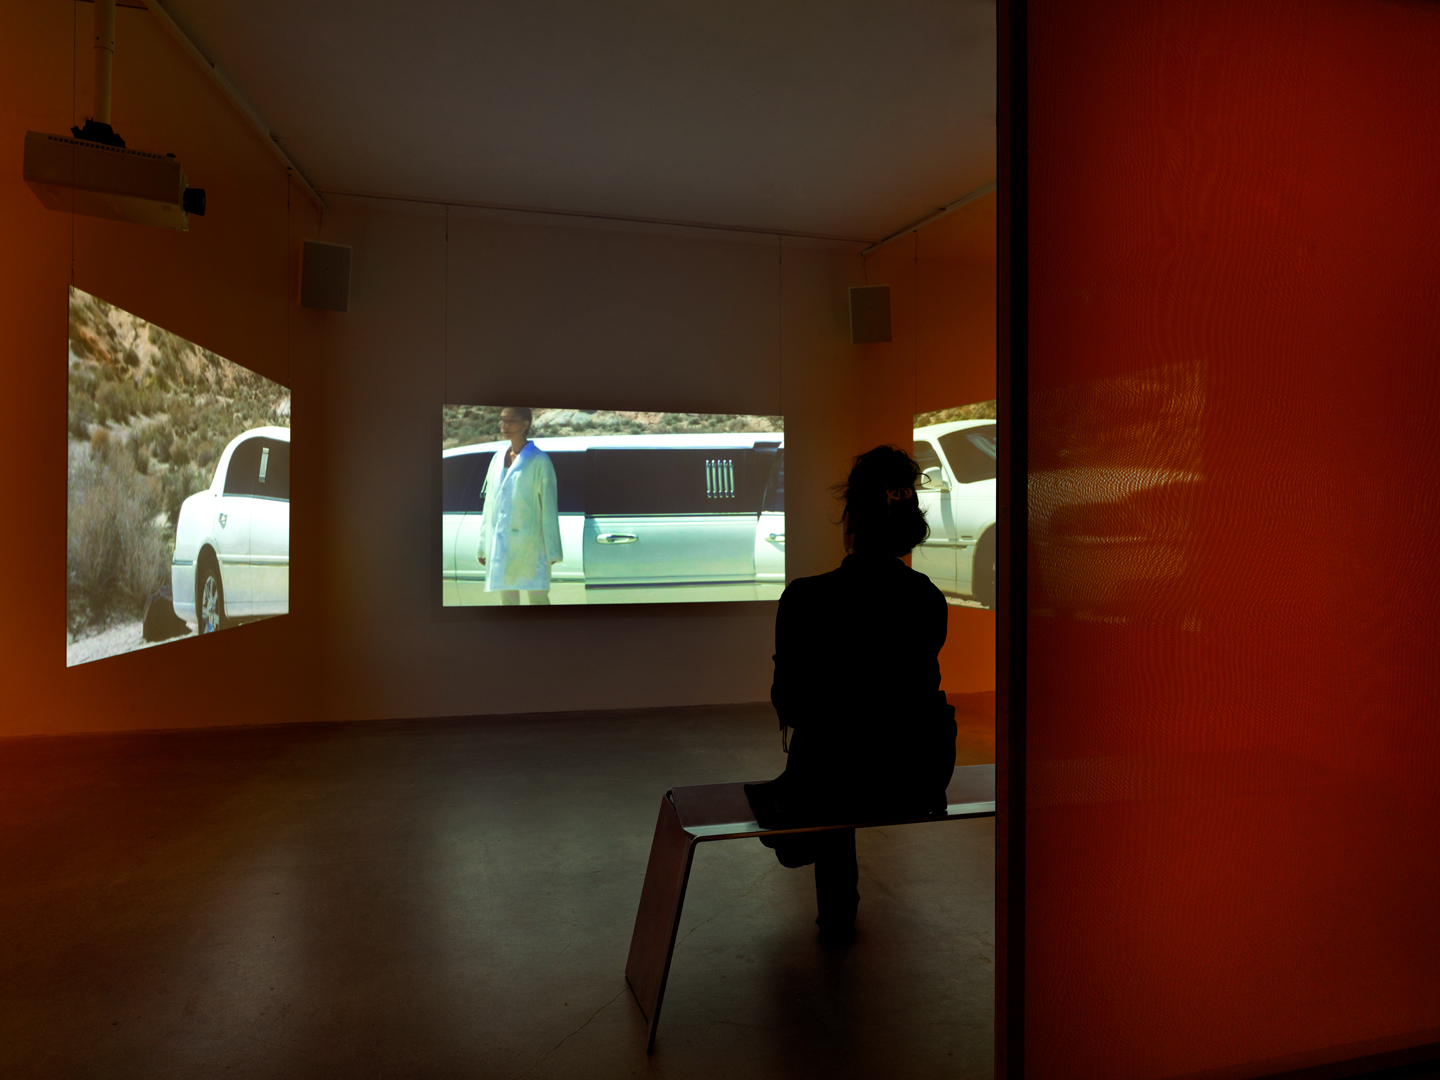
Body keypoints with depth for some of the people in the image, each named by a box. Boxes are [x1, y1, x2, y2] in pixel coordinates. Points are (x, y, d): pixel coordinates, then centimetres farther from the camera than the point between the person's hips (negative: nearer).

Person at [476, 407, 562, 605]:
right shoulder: (497, 459, 13)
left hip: (529, 544, -6)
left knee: (538, 596, -5)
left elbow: (549, 506, -7)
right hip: (499, 545, 6)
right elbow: (489, 505, 15)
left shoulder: (538, 460, -5)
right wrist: (483, 545, 14)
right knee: (507, 598, 10)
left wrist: (552, 550, -10)